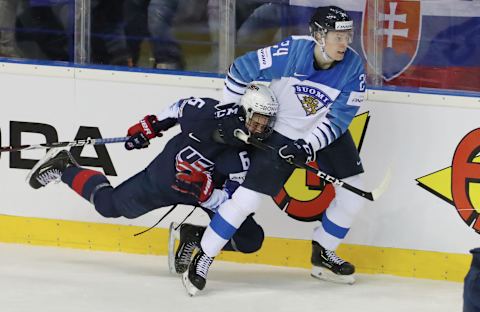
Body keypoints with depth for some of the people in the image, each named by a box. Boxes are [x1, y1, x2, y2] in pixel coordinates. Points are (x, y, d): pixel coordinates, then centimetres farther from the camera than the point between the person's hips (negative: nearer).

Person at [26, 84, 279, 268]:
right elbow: (180, 108, -8)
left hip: (209, 191, 2)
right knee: (109, 204, 11)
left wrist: (203, 190, -43)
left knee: (250, 239, -9)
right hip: (165, 175, -2)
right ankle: (63, 166, 32)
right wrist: (149, 126, -2)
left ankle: (192, 238, 11)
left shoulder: (249, 158, -29)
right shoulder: (209, 113, -31)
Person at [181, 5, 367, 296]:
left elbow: (338, 118, -16)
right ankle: (203, 259, 2)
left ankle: (323, 255, 20)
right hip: (280, 132, -4)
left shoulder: (353, 66, -19)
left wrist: (308, 146, -27)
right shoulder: (289, 53, -29)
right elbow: (241, 70, -17)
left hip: (326, 132, 4)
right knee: (247, 198, -11)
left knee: (353, 192, -1)